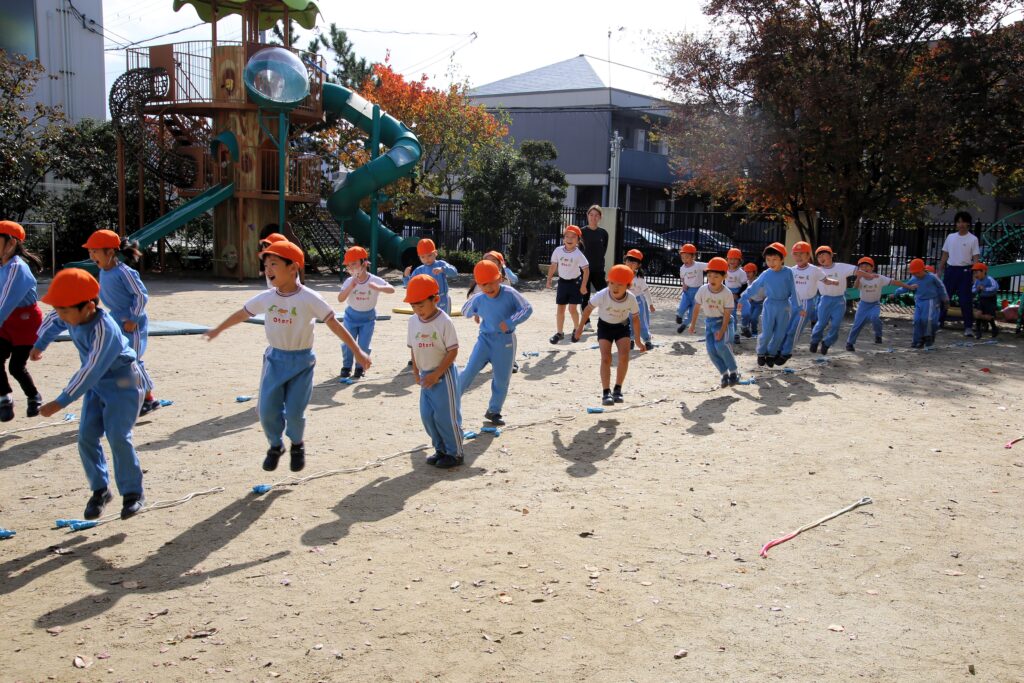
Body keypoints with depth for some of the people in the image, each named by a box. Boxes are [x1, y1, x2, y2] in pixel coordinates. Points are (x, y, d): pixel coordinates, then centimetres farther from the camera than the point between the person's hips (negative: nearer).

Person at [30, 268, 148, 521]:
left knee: (118, 438, -15)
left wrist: (60, 403, -29)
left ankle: (133, 492, -1)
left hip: (124, 384, -8)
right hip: (97, 384, 8)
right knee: (87, 437, 0)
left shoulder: (104, 331, -33)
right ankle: (100, 490, 14)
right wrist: (39, 345, 33)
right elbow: (53, 322, 18)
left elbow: (90, 372, -33)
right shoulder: (72, 316, -9)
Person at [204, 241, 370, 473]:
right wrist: (217, 330, 25)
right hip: (275, 358, 3)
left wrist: (357, 352, -17)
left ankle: (297, 445, 28)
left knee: (294, 412, -3)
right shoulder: (265, 298, -4)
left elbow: (334, 325, -16)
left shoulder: (309, 299, -17)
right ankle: (275, 446, 27)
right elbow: (241, 314, 13)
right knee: (267, 410, -1)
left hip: (301, 360, -3)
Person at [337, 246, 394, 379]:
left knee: (363, 345, 0)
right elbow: (340, 299, -23)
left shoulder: (375, 280, -18)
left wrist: (378, 288, -45)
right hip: (352, 316, 1)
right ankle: (346, 366, 21)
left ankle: (360, 367, 20)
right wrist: (351, 287, -36)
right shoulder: (349, 281, -16)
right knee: (348, 343, 1)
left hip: (368, 317, -1)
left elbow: (392, 289, -27)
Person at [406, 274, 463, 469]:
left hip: (444, 374, -6)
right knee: (427, 415, 8)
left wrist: (436, 374, -17)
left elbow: (453, 351, -15)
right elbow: (413, 347, 12)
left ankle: (455, 453, 11)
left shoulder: (444, 321, -16)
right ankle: (441, 449, 24)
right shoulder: (413, 321, 2)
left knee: (445, 415, -3)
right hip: (426, 375, 7)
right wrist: (416, 371, 4)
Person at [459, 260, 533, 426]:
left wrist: (510, 322, -24)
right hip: (485, 338, 0)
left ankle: (494, 411, 25)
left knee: (502, 379, 9)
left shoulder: (510, 294, -14)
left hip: (506, 341, 0)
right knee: (470, 370, -12)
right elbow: (466, 312, 11)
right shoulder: (478, 299, -8)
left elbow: (527, 308, -18)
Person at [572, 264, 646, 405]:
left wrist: (638, 340, -2)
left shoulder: (631, 299, -25)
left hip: (622, 326, 1)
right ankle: (606, 392, -12)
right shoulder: (602, 296, -30)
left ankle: (617, 389, 2)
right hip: (605, 326, -1)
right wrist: (580, 327, -3)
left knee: (624, 357, -14)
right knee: (606, 358, -15)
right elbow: (588, 308, -11)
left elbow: (635, 318, -8)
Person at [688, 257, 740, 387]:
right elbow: (697, 307, 4)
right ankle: (725, 373, 4)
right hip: (709, 321, 4)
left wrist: (722, 330, -24)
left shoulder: (727, 293, -18)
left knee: (720, 345, -25)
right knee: (711, 350, -8)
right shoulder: (703, 290, -10)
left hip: (721, 321, -4)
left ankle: (733, 372, -11)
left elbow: (727, 314, -16)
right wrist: (693, 323, 8)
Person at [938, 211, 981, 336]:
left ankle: (968, 327, -3)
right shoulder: (950, 237, 10)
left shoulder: (973, 239, -2)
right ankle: (939, 321, 19)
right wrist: (940, 270, 12)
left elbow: (976, 258, -5)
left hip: (965, 271, -4)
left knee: (965, 299, -6)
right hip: (950, 269, 4)